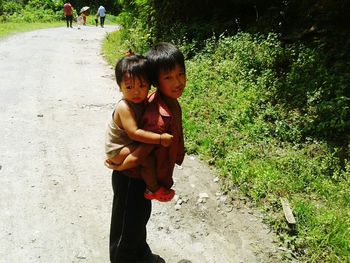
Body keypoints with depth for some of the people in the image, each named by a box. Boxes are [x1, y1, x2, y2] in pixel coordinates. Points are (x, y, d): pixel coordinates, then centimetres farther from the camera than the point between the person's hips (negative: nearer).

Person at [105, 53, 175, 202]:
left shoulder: (141, 101, -5)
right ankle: (153, 189, -6)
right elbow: (134, 133, -36)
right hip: (118, 150, -9)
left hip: (129, 144, 9)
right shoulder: (124, 107, -30)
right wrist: (160, 138, -37)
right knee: (147, 157, -25)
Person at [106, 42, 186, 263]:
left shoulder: (170, 103, -6)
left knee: (140, 218, 30)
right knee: (127, 229, 13)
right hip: (131, 179, -9)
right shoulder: (162, 116, -35)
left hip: (143, 177, 9)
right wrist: (117, 165, -18)